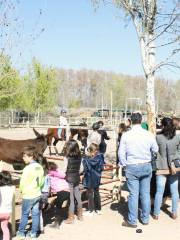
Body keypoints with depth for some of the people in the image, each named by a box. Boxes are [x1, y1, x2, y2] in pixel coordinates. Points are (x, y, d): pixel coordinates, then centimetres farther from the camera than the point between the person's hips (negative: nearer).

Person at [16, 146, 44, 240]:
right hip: (37, 194, 6)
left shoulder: (27, 168, -20)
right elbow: (41, 182, 7)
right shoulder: (40, 167, 0)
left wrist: (21, 191, 5)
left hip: (28, 196, -6)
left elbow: (23, 182, -13)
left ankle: (21, 232, 19)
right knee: (35, 214, 10)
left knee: (25, 214, 8)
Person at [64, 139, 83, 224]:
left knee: (71, 198, 4)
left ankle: (71, 218, 14)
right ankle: (80, 215, 29)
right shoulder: (79, 156, -3)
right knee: (78, 197, 16)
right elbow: (79, 168, 3)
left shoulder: (67, 158, -18)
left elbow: (64, 170, -13)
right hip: (77, 178, 5)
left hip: (69, 179, -5)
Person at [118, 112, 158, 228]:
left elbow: (121, 153, -5)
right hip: (146, 166, 2)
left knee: (133, 194, 3)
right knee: (146, 193, 12)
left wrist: (124, 164, 10)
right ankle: (145, 218, 24)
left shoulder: (126, 135, -10)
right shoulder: (149, 135, -7)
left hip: (132, 167, -2)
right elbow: (156, 150, 3)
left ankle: (132, 221, 12)